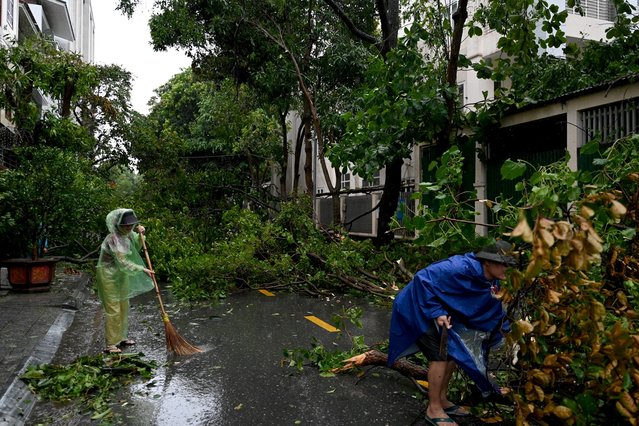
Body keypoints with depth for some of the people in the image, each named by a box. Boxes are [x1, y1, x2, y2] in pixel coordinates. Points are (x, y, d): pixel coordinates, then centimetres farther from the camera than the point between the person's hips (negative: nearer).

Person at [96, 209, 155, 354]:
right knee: (113, 310, -5)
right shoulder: (113, 239, -27)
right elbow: (123, 263, -30)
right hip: (108, 277, -9)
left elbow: (136, 247, 15)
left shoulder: (128, 234, -3)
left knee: (124, 308, 17)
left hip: (121, 277, 9)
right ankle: (110, 344, 5)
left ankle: (122, 337, 31)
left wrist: (140, 235, -4)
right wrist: (142, 270, -31)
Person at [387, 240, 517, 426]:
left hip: (440, 311, 10)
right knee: (441, 352, -14)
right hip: (419, 308, -10)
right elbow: (423, 278, -33)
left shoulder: (492, 283, -1)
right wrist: (436, 312, -32)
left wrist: (508, 329, -3)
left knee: (454, 350, 12)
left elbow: (494, 314, 13)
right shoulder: (461, 267, -32)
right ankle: (433, 409, 1)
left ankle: (442, 400, 28)